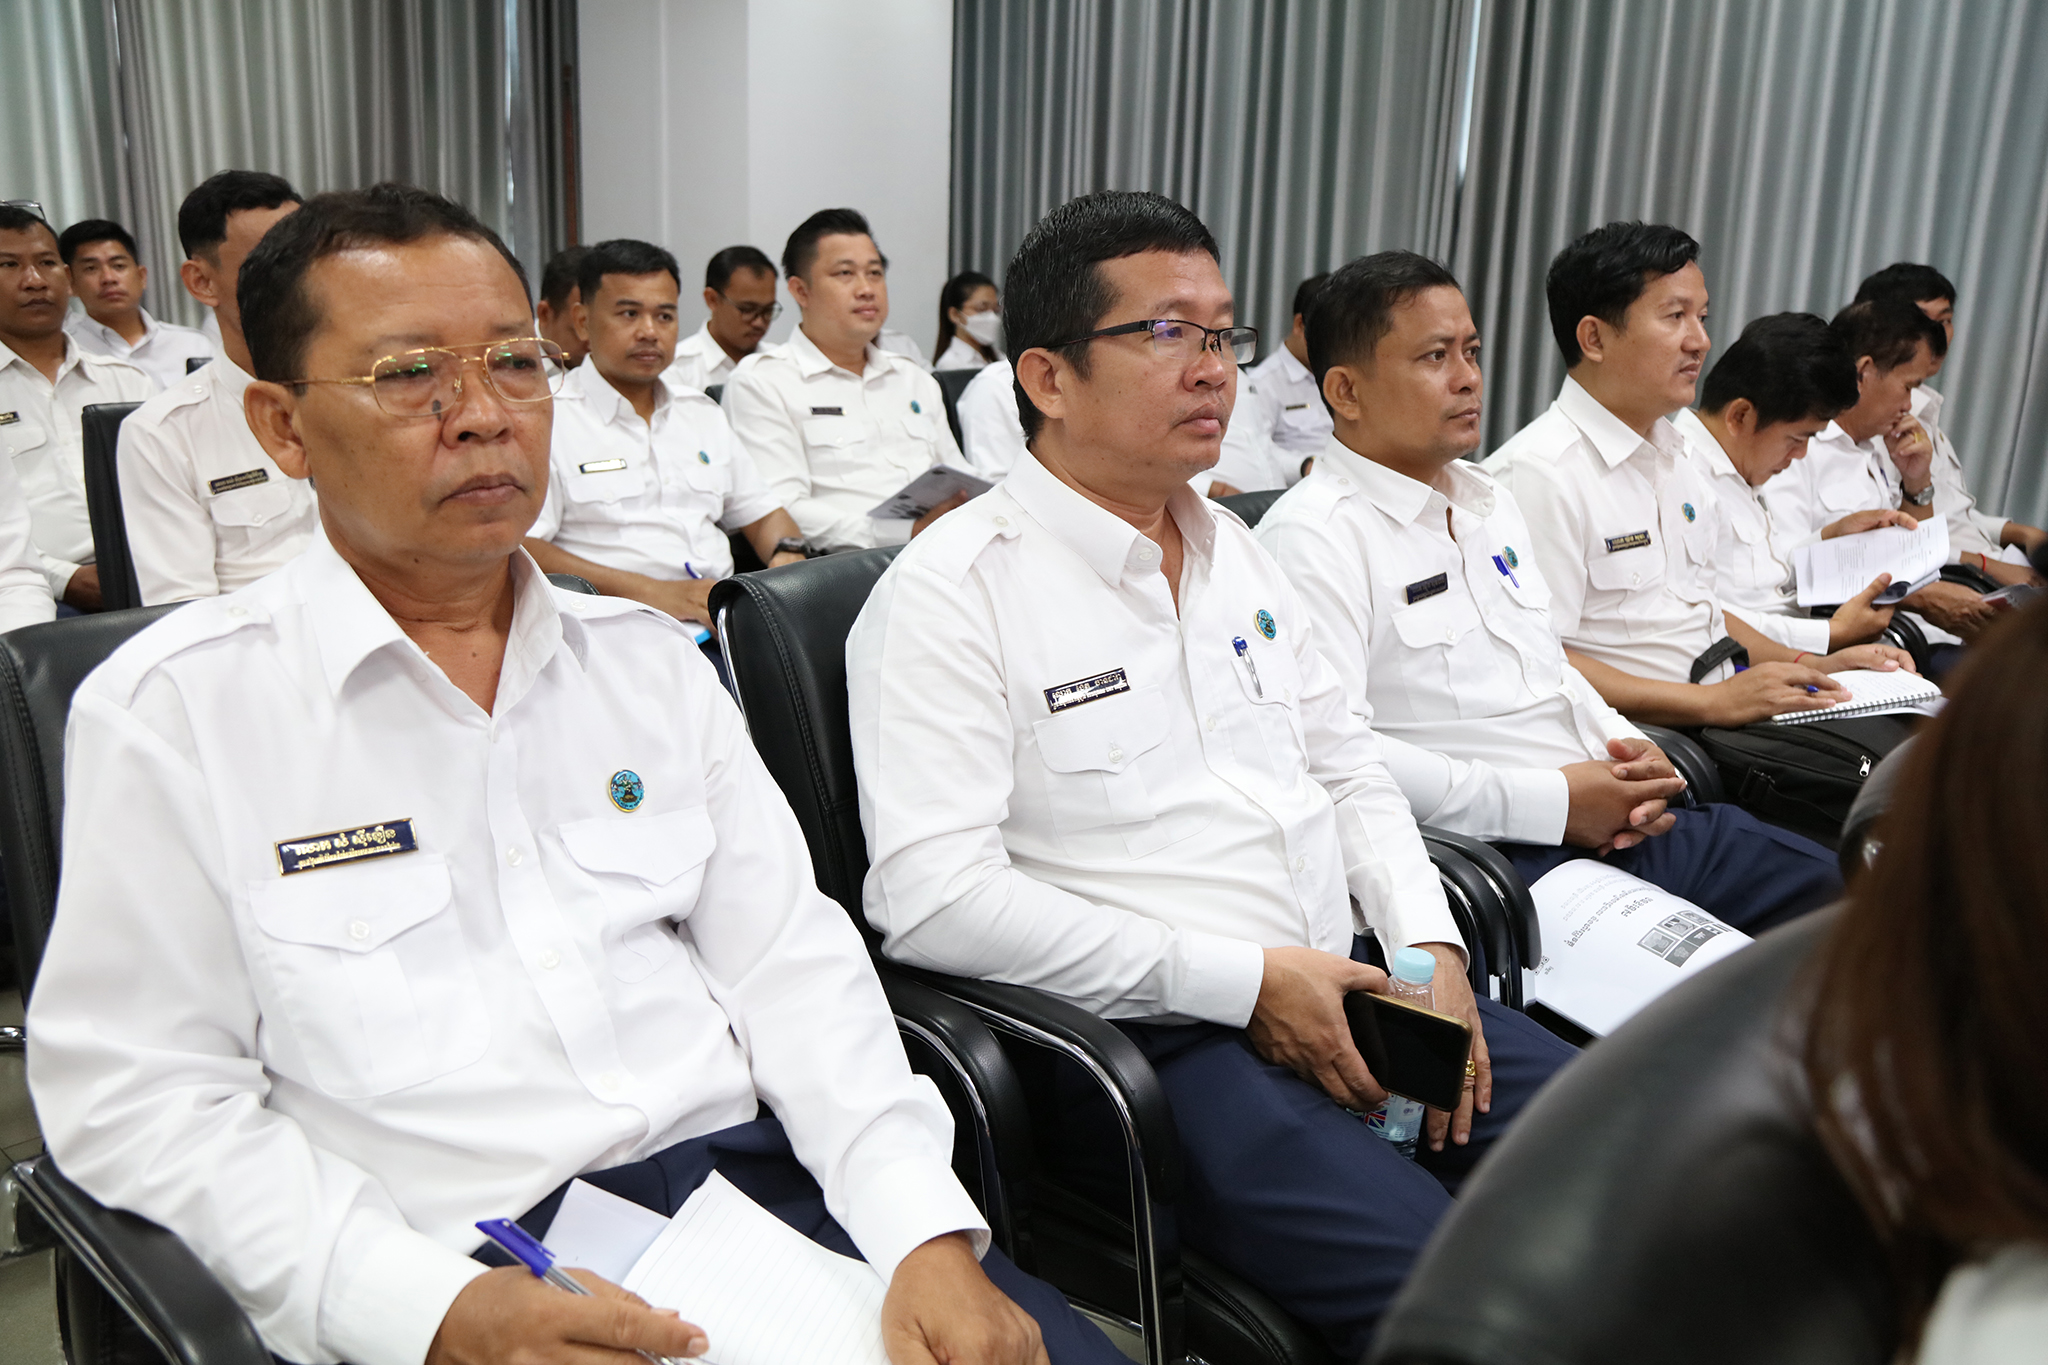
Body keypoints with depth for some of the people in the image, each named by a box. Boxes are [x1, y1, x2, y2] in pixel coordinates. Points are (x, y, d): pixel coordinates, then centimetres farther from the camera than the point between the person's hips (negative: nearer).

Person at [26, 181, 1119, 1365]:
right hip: (444, 1263, -3)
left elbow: (789, 957, 7)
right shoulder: (172, 710, 0)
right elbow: (138, 1092, -2)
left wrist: (927, 1231, -6)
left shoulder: (649, 658, 12)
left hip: (748, 1181, 4)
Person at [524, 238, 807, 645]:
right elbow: (515, 548, -11)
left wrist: (787, 556, 2)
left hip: (727, 615, 7)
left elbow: (762, 515, 28)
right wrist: (653, 593, -19)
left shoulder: (701, 412, 25)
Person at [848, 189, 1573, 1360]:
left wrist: (1428, 943, 0)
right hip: (1153, 1041, -7)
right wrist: (1246, 982, -18)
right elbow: (931, 893, -19)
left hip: (1352, 989, 8)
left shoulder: (1235, 547, 15)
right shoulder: (952, 590, -10)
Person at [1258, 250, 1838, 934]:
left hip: (1614, 821, 9)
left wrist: (1630, 752, 5)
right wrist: (1551, 801, -18)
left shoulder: (1490, 500, 20)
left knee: (1828, 889, 3)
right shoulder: (1311, 537, -10)